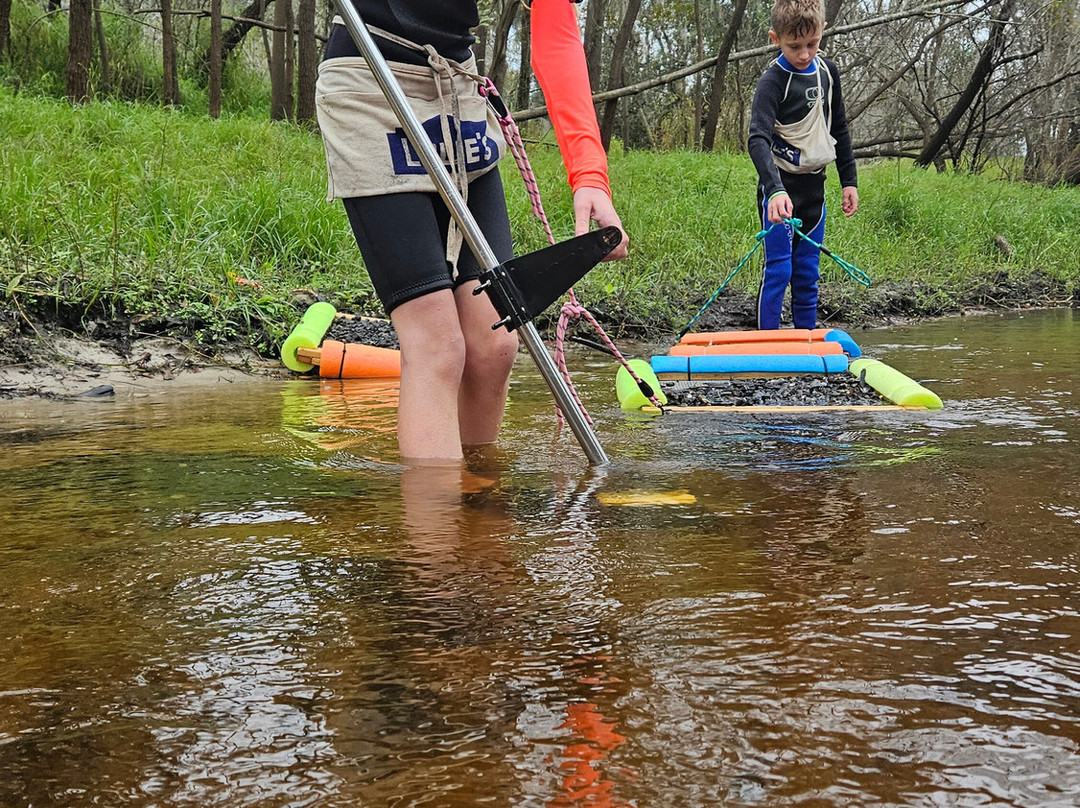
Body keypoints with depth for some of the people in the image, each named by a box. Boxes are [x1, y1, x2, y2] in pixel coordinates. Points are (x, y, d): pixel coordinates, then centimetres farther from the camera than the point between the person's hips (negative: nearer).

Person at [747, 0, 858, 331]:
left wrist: (849, 180, 14)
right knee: (778, 270, -9)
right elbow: (758, 139, -28)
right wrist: (775, 190, -42)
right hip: (780, 188, -6)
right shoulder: (773, 80, -15)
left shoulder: (827, 71, 6)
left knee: (807, 275, 10)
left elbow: (839, 130, 17)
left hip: (814, 186, 6)